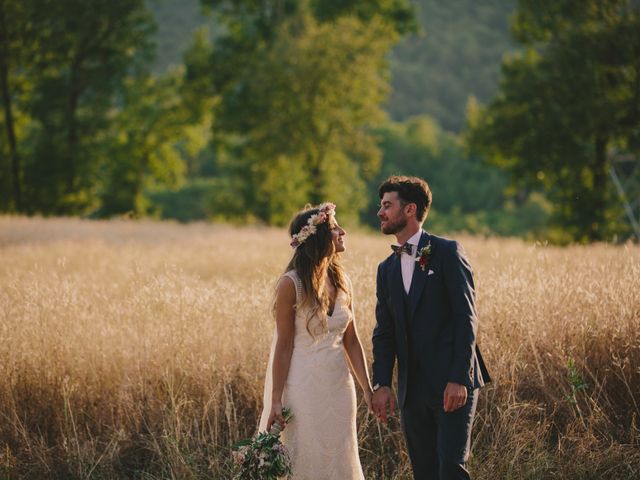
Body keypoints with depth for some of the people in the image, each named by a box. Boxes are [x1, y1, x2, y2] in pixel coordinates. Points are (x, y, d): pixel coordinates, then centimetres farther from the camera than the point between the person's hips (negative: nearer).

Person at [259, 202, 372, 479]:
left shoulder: (341, 282, 5)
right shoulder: (292, 284, -12)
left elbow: (351, 340, 8)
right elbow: (283, 346, -10)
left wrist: (367, 389, 4)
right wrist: (276, 401, -11)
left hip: (338, 388, 6)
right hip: (303, 389, -6)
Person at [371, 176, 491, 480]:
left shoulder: (448, 252, -4)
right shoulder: (387, 269, 15)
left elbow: (466, 318, -10)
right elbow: (384, 333, 13)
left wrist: (458, 379, -18)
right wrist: (382, 384, 0)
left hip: (452, 385, -6)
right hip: (412, 390, 6)